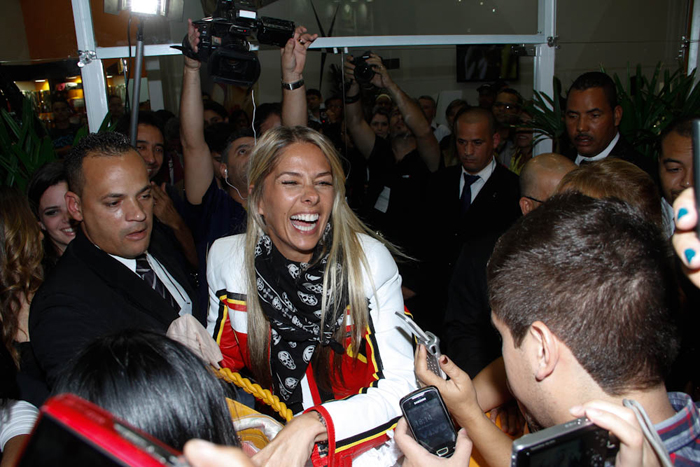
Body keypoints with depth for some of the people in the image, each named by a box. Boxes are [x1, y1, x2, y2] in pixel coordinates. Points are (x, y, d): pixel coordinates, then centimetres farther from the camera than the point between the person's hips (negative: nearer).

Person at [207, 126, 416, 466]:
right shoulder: (226, 257, -6)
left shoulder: (370, 259, -14)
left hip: (360, 438, -3)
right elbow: (226, 360, 7)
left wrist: (313, 424, -29)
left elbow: (400, 387, -16)